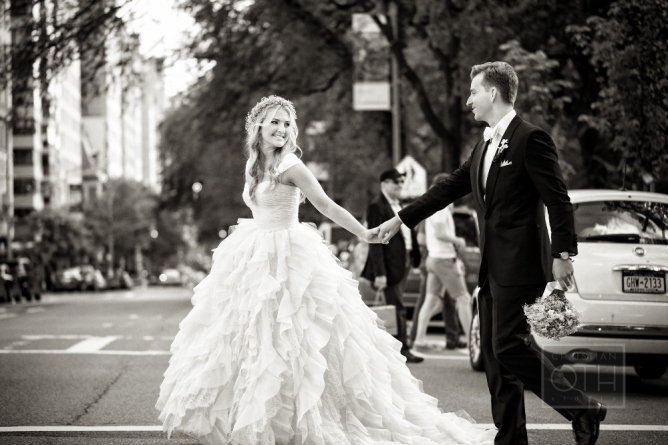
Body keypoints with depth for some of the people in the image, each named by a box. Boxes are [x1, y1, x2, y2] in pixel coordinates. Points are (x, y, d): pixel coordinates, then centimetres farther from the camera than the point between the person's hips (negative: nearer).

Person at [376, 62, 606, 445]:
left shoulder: (530, 138, -10)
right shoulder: (485, 146, 17)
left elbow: (558, 200, -14)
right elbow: (449, 188, 22)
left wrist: (562, 254, -19)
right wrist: (401, 219, 23)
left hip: (520, 265, -9)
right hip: (493, 267, 9)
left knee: (509, 347, -14)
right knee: (495, 354, 9)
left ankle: (583, 411, -4)